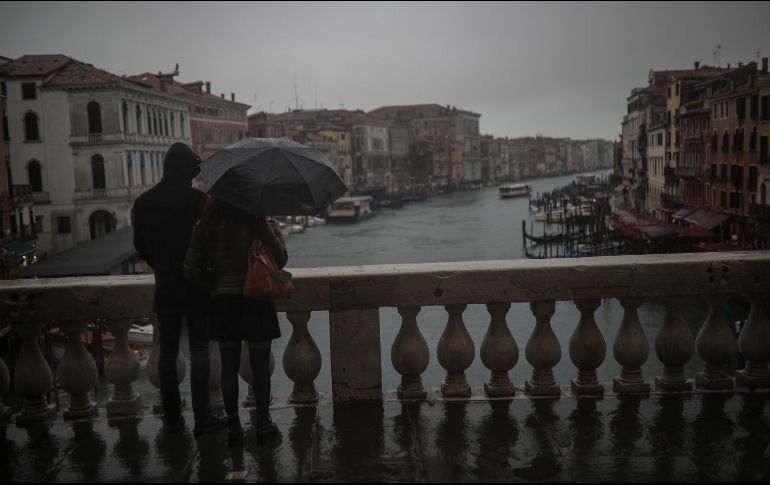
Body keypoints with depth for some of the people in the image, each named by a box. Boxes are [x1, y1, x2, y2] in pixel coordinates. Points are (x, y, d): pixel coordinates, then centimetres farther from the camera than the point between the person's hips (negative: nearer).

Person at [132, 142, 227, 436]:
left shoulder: (144, 202, 4)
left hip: (165, 287, 4)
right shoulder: (196, 199, -12)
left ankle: (172, 418, 16)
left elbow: (140, 245, 9)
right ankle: (202, 418, 2)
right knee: (199, 350, 1)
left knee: (167, 351, 10)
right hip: (195, 284, -4)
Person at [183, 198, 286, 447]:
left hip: (222, 303, 3)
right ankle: (263, 424, 18)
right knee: (260, 366, 9)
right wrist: (275, 233, 7)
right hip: (256, 302, -2)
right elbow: (280, 260, -7)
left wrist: (212, 288, 15)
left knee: (229, 367, 11)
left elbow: (192, 270, 0)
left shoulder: (205, 228, 0)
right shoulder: (258, 225, -11)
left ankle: (233, 427, 18)